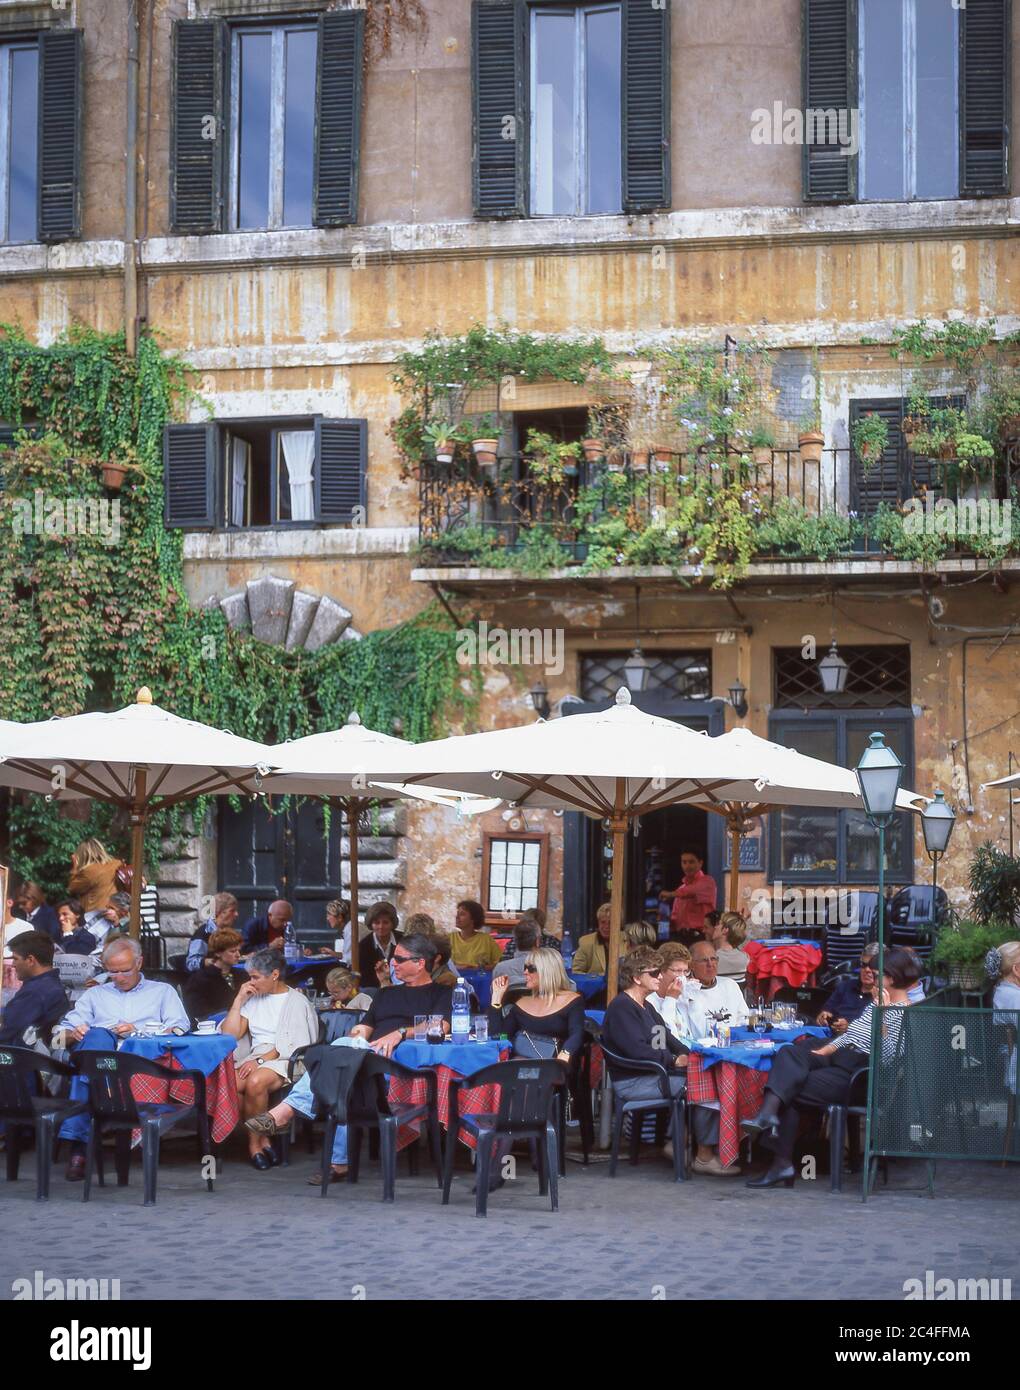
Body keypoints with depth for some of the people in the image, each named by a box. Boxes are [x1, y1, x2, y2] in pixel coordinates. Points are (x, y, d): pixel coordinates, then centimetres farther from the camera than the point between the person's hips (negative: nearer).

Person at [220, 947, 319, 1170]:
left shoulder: (296, 1001, 3)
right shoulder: (253, 999, 22)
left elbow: (294, 1045, -8)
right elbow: (230, 1034, 14)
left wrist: (261, 1060, -19)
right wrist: (239, 999, 8)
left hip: (283, 1060, -5)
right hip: (255, 1057, 5)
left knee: (255, 1082, -37)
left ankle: (254, 1143, -17)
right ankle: (262, 1140, -17)